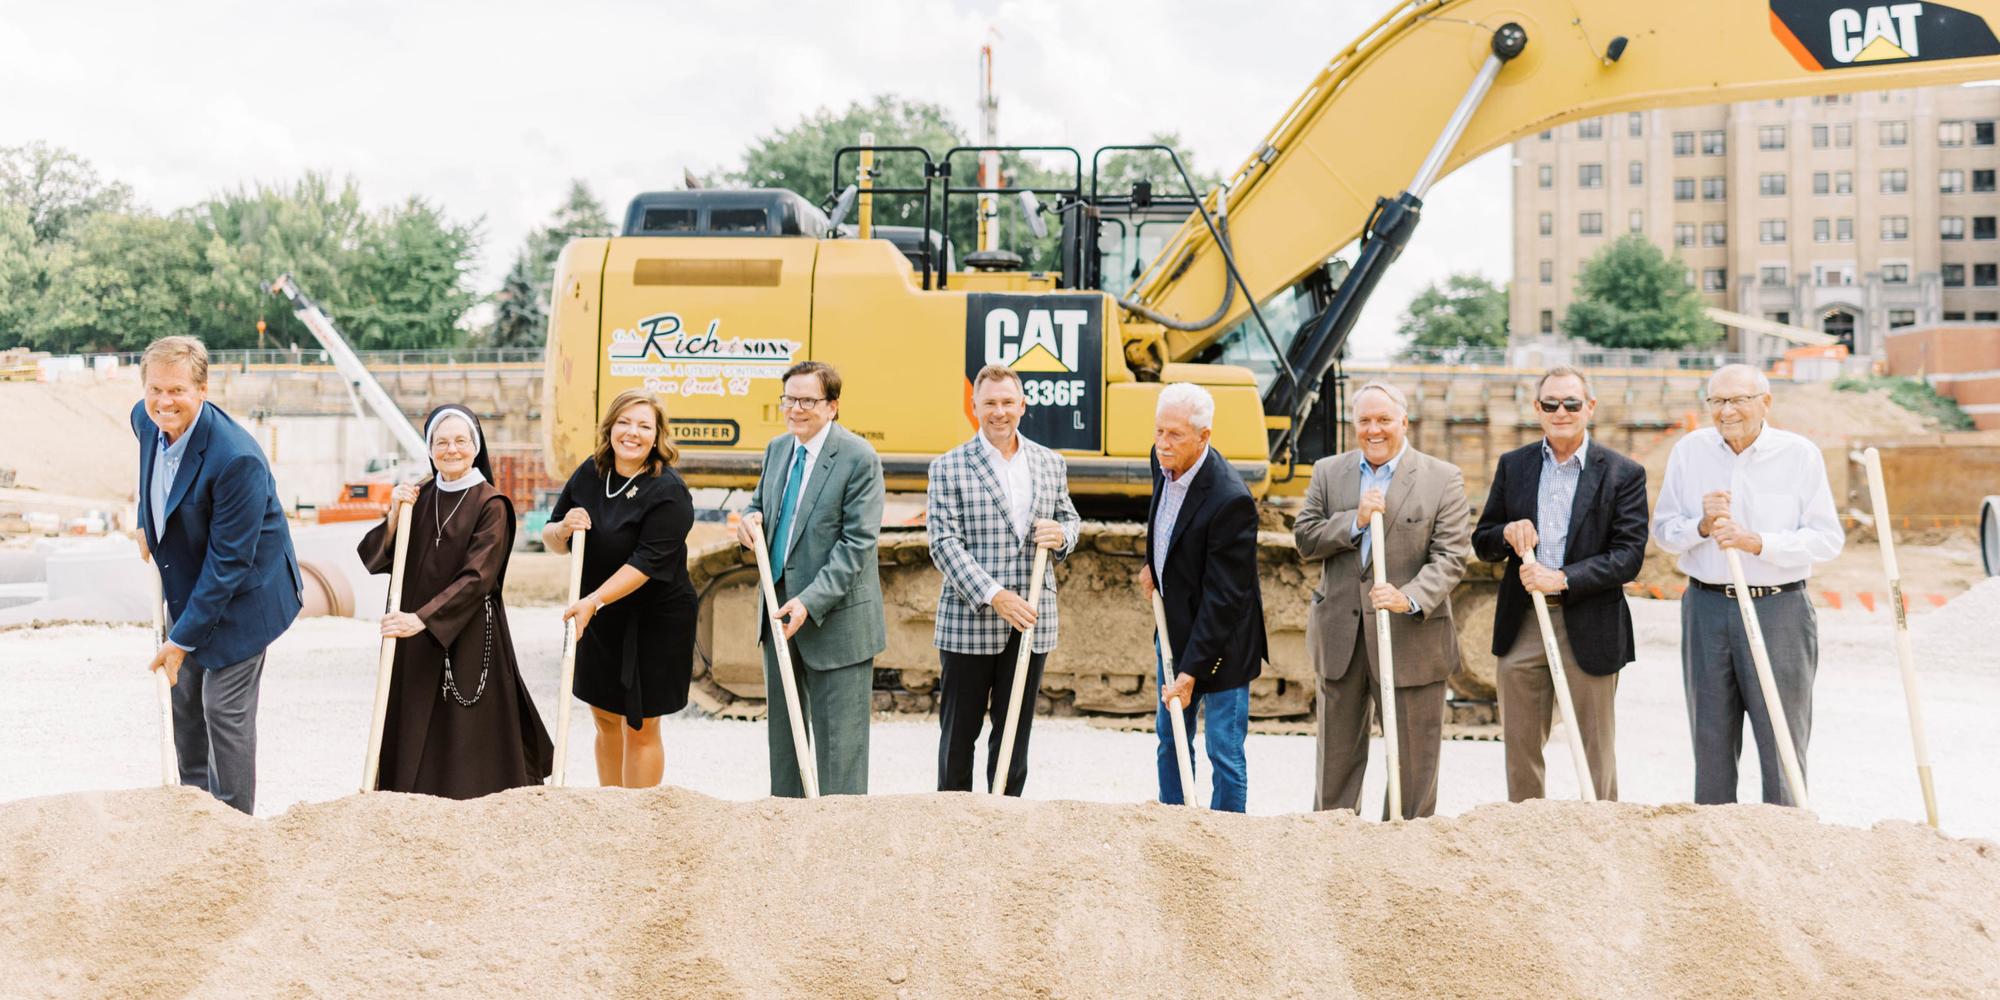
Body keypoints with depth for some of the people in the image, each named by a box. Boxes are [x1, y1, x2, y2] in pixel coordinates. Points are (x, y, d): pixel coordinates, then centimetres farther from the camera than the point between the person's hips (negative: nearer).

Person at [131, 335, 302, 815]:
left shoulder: (236, 459, -33)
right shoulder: (146, 419, -10)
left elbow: (228, 562, -27)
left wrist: (182, 639, -23)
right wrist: (147, 526, 17)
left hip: (242, 594, -8)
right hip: (186, 585, 8)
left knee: (224, 709, -3)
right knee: (183, 696, 18)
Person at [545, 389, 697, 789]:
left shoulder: (668, 493, -17)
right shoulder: (589, 473, 1)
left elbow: (646, 563, -24)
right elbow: (549, 538, 7)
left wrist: (593, 602, -33)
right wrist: (564, 528, -16)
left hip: (654, 620, -6)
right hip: (600, 619, 6)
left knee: (639, 728, 1)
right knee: (605, 719, 15)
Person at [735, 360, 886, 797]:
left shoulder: (858, 458, -14)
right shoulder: (777, 449, 9)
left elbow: (858, 543, -17)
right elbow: (760, 503, 23)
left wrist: (810, 603, -24)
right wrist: (751, 519, -3)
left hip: (836, 618, -7)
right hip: (778, 610, 7)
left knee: (838, 738, -1)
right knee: (782, 727, 16)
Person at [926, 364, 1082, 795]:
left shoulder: (1050, 463, 8)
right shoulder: (948, 468, -4)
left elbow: (1069, 518, 19)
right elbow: (944, 544, -10)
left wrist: (1061, 534, -7)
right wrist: (993, 596, -20)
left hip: (1032, 621, 3)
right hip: (968, 620, -3)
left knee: (1015, 731, 12)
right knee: (959, 731, 7)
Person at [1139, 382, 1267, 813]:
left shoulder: (1230, 500, -29)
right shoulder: (1164, 461, -5)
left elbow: (1223, 598, -27)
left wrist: (1191, 671, -26)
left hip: (1221, 641, -8)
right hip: (1175, 627, 8)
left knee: (1225, 752, 0)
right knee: (1170, 740, 17)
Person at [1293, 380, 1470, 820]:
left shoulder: (1443, 479, -3)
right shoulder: (1327, 473, 8)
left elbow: (1451, 556, -10)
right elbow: (1304, 540, 1)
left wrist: (1410, 598, -26)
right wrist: (1355, 521, -15)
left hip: (1411, 639, -3)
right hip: (1340, 634, 3)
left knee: (1414, 758, 4)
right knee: (1337, 754, 13)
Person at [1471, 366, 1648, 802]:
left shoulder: (1623, 473, -2)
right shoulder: (1512, 465, 8)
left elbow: (1628, 556, -9)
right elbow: (1482, 542, 11)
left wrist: (1563, 579, -20)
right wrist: (1508, 534, -12)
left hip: (1589, 629, -3)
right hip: (1521, 626, 3)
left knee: (1595, 750, 6)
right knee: (1520, 745, 11)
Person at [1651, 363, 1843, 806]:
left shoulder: (1800, 454, -3)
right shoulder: (1689, 451, 5)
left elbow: (1827, 537, -7)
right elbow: (1663, 529, 6)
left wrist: (1756, 542, -18)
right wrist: (1703, 525, -14)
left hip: (1779, 609, -3)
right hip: (1707, 607, 3)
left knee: (1783, 740, 1)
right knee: (1711, 738, 10)